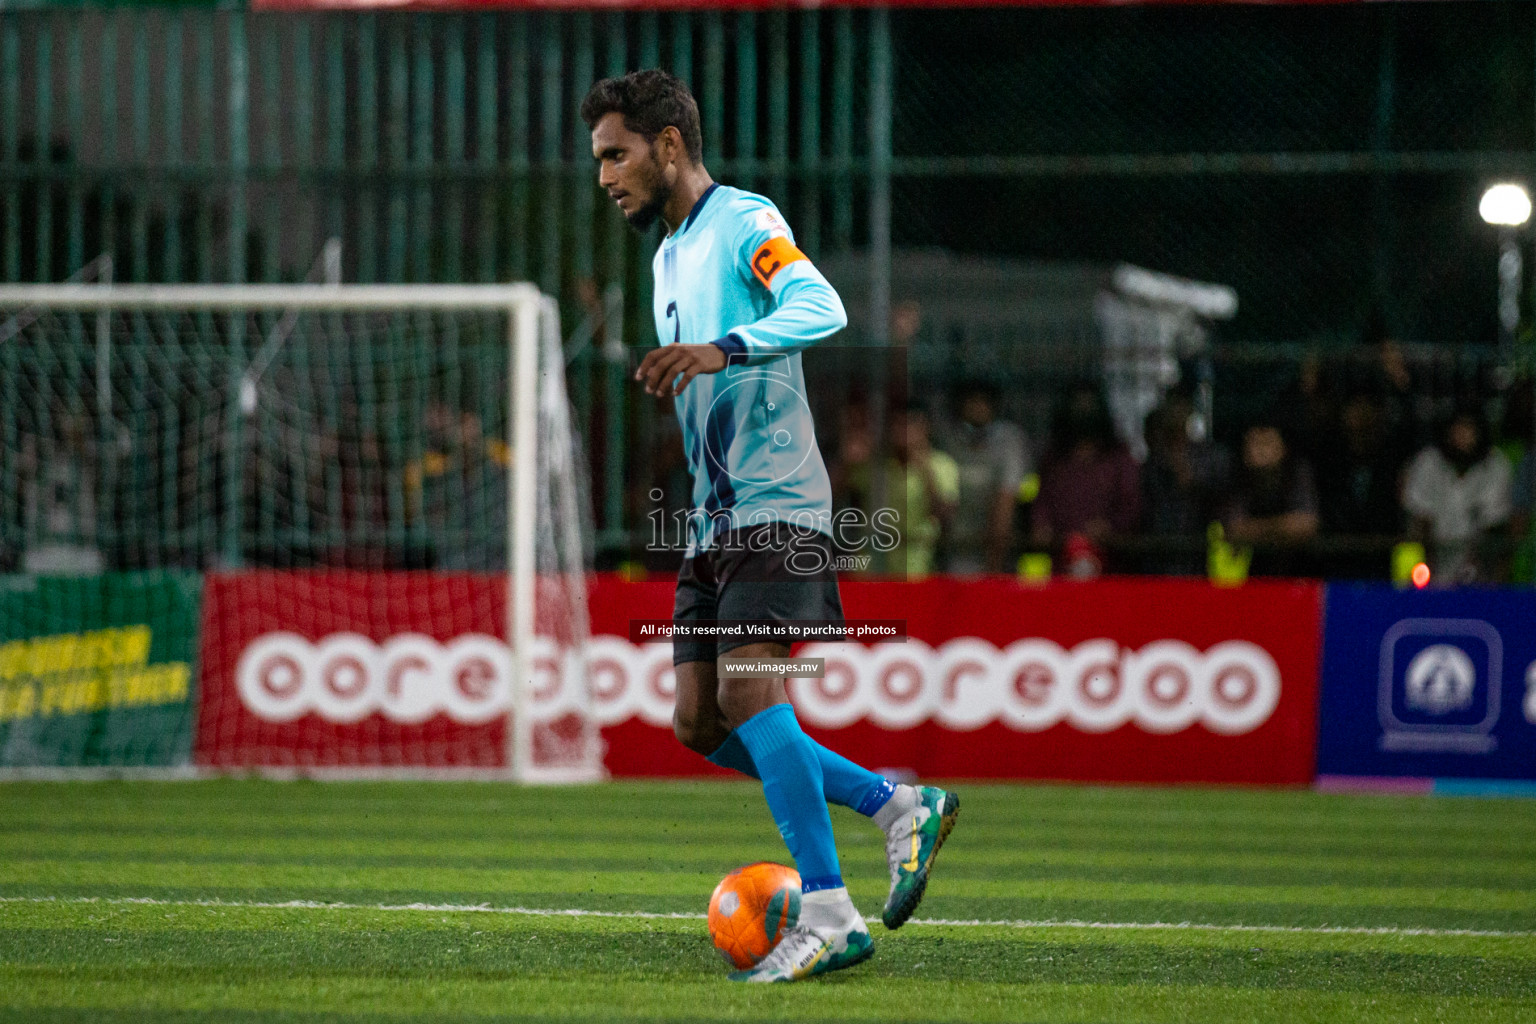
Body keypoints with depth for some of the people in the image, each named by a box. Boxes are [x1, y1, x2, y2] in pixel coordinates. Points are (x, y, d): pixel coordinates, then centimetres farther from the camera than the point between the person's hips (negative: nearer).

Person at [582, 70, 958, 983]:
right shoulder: (670, 254, 21)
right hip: (715, 520, 9)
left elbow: (821, 307, -27)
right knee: (699, 720, 2)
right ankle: (901, 807, 11)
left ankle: (829, 916, -20)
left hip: (776, 505, -9)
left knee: (747, 688, -21)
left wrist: (723, 349, -40)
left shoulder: (743, 221, -8)